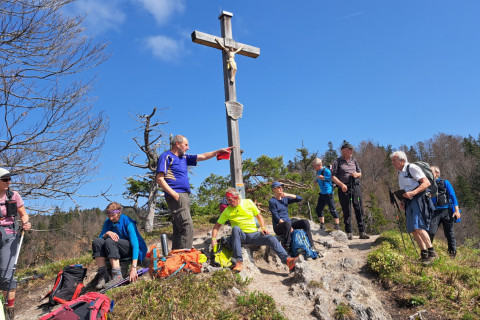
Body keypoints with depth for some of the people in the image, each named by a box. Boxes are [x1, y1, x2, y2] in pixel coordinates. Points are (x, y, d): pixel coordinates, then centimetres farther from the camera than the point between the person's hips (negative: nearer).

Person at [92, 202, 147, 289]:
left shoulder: (128, 222, -17)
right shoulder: (108, 222, 2)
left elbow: (135, 244, -26)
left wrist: (134, 268, -35)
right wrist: (107, 233, -25)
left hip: (132, 250, -6)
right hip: (118, 251, 6)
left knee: (109, 242, -30)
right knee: (96, 242, -17)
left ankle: (117, 276, -35)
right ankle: (103, 275, -21)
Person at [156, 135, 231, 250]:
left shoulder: (184, 158, 23)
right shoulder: (166, 156, -1)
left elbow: (203, 157, 26)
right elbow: (160, 179, -9)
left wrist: (219, 151, 20)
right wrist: (173, 193, -17)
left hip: (185, 196, 9)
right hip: (176, 196, -9)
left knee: (179, 228, 8)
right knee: (187, 226, -18)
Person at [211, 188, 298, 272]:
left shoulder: (248, 202, 2)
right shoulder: (227, 211, 0)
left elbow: (259, 216, 10)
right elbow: (217, 226, 2)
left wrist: (263, 228, -5)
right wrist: (214, 239, -12)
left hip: (254, 234, 1)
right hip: (240, 235, -1)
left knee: (271, 238, -23)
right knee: (235, 228, -35)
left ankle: (287, 260, -25)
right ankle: (238, 261, -39)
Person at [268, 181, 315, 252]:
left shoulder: (285, 199, 11)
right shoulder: (272, 201, -8)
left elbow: (300, 199, 6)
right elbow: (277, 218, -14)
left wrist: (288, 195, -7)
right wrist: (289, 227, -21)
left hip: (288, 223, 6)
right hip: (278, 227, -6)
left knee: (305, 222, -13)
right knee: (287, 224, -39)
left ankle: (311, 245, -13)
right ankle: (285, 247, -30)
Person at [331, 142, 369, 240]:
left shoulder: (354, 160, 17)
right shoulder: (337, 162, 2)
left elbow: (360, 174, 23)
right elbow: (333, 176, -4)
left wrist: (357, 174, -1)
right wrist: (341, 184, -16)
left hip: (356, 187, 4)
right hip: (344, 188, -4)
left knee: (359, 210, 1)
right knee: (347, 211, 0)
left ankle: (362, 232, 7)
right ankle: (348, 233, 8)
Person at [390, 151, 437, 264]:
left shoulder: (412, 168, -8)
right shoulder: (400, 173, 18)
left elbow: (426, 183, -16)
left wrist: (413, 193, -26)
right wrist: (403, 201, 9)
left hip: (419, 199, -8)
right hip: (409, 202, 9)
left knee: (418, 227, -18)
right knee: (413, 230, 5)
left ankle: (431, 252, -7)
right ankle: (424, 255, 13)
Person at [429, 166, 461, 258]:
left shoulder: (445, 183, 3)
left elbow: (453, 197, 0)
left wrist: (457, 210, -7)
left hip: (446, 211, -1)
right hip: (434, 212, 1)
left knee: (449, 233, 6)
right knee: (430, 232, -11)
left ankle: (453, 253, 20)